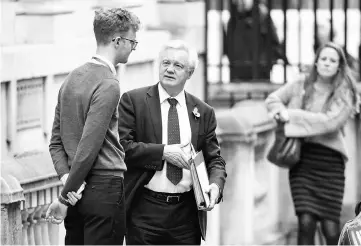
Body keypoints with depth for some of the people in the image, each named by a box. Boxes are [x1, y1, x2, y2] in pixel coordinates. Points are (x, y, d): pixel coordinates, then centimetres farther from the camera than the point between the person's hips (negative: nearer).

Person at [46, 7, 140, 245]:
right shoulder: (108, 85, -14)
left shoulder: (72, 78, 12)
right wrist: (64, 196, -12)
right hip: (106, 188, -8)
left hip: (77, 195, 8)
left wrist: (66, 176, 0)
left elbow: (56, 142, 12)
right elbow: (89, 148, -18)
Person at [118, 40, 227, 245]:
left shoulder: (203, 112, 11)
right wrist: (162, 152, -15)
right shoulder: (133, 101, 2)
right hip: (145, 211, -3)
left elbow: (214, 159, 12)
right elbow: (122, 146, -8)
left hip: (187, 213, 3)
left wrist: (216, 184, -9)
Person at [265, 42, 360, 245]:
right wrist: (281, 110, -3)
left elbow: (330, 121, -13)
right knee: (306, 222, -11)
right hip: (302, 160, 2)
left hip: (330, 161, -1)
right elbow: (273, 99, 21)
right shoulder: (300, 88, 10)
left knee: (331, 228, -5)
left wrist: (292, 116, -14)